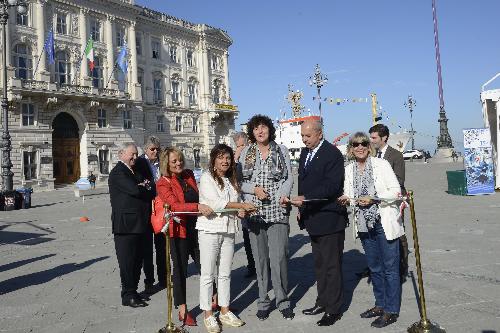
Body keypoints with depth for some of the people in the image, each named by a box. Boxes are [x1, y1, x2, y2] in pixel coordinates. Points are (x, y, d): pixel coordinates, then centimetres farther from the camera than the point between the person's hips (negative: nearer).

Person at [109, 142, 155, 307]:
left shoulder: (136, 172, 19)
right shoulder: (117, 173, -10)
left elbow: (151, 192, 14)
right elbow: (135, 190, -23)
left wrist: (145, 187, -8)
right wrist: (147, 190, -3)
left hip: (140, 224, 9)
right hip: (126, 224, -9)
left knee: (137, 259, 14)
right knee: (127, 261, 0)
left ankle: (133, 291, 25)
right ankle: (128, 296, 9)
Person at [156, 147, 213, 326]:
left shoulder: (189, 175, 7)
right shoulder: (163, 183, -10)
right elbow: (175, 206, -25)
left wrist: (204, 208, 10)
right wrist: (198, 207, -36)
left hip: (195, 227, 5)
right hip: (179, 230, -5)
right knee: (180, 269, 7)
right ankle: (182, 310, 20)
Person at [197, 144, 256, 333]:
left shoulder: (231, 180, 15)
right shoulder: (206, 178, -5)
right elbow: (216, 203, -14)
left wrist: (241, 212, -5)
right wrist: (242, 205, -13)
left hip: (228, 231, 6)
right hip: (210, 230, -5)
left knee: (225, 273, 11)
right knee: (208, 274, 2)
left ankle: (225, 311, 22)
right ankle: (208, 315, 11)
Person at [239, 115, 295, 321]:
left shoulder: (281, 150, 7)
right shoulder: (246, 153, 9)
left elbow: (289, 178, 7)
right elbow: (240, 182, 8)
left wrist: (283, 194, -11)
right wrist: (254, 189, -10)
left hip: (277, 211, -1)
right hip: (254, 212, 2)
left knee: (279, 258, -6)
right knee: (260, 259, 7)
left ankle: (282, 301, 12)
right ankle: (263, 302, 20)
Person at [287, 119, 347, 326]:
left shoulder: (333, 154, -15)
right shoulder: (305, 152, 12)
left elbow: (332, 186, -22)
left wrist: (305, 198, -25)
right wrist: (301, 208, 12)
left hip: (329, 218, -9)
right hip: (312, 218, 9)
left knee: (332, 266, 1)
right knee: (319, 264, 18)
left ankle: (334, 309, 13)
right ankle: (322, 302, 31)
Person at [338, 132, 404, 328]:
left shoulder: (381, 164, -6)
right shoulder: (349, 170, 7)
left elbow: (396, 191, -9)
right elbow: (349, 196, 13)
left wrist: (373, 199, -19)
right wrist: (346, 200, -10)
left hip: (384, 223, -5)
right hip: (364, 224, 5)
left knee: (390, 267, 1)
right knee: (374, 267, 16)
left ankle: (391, 310, 11)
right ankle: (381, 304, 30)